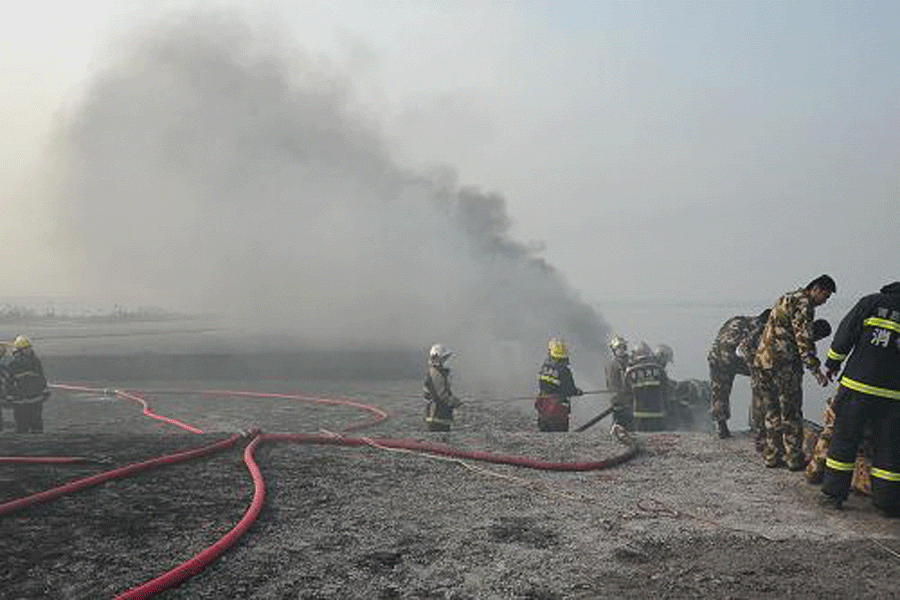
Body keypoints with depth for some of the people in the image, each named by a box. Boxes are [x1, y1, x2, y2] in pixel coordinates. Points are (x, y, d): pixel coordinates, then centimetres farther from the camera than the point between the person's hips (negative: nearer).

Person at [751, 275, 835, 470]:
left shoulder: (785, 299, 21)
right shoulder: (803, 304, -9)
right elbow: (803, 340, -17)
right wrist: (816, 369, -18)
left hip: (761, 361, 9)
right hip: (784, 365, -9)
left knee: (772, 412, 15)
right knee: (791, 414, 2)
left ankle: (771, 456, 19)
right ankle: (794, 459, 10)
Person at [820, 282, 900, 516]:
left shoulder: (872, 303, -1)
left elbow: (844, 336, -1)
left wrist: (831, 365, 10)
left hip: (856, 387, -1)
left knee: (844, 440, 8)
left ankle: (833, 494, 13)